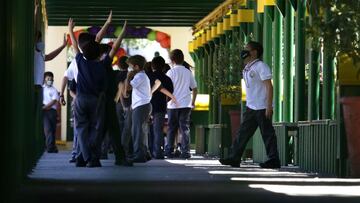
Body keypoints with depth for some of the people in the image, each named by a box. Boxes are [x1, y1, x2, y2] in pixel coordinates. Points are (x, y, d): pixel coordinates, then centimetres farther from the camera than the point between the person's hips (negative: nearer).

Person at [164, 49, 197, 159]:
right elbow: (195, 89, 12)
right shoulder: (188, 72, 8)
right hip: (186, 104, 3)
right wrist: (193, 102, 21)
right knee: (185, 128, 2)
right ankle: (185, 152, -5)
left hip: (173, 105, -3)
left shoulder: (171, 72, -4)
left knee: (171, 129, 7)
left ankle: (169, 151, 9)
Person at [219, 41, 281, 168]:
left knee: (267, 134, -5)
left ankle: (273, 160, -1)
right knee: (243, 133, 7)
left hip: (262, 108, -9)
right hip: (251, 107, 9)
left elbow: (269, 87, -15)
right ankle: (235, 158, 8)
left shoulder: (260, 66, -11)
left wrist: (269, 106, -20)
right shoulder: (247, 68, 17)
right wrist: (248, 104, 20)